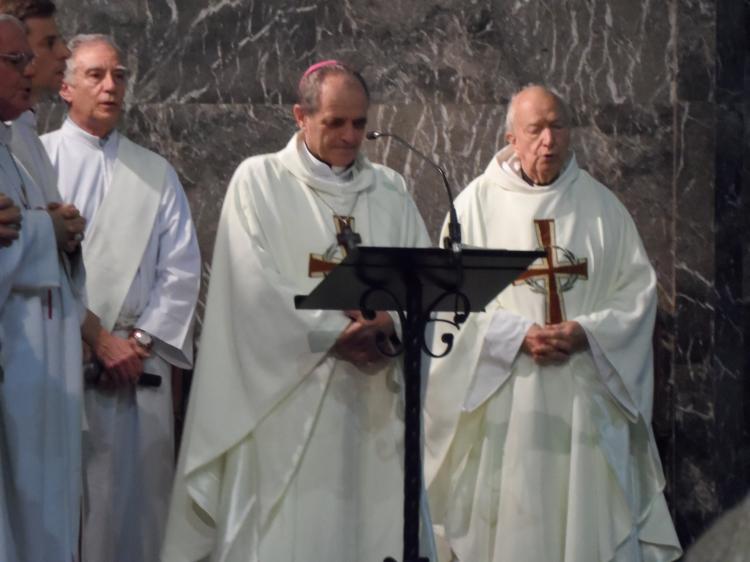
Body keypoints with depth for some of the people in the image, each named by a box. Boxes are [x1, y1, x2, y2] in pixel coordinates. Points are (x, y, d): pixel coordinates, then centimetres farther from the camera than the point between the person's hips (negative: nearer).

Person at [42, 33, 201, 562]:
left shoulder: (157, 172, 15)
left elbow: (181, 267, 9)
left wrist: (143, 340, -5)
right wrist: (96, 338, -9)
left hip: (139, 365, 3)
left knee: (135, 503, 1)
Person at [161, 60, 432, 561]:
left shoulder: (391, 190, 15)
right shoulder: (259, 180, 2)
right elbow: (258, 287, -9)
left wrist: (390, 322, -14)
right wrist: (338, 334, -11)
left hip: (372, 396, 4)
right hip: (285, 395, -4)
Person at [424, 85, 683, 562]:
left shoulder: (601, 205, 7)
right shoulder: (478, 203, 1)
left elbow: (639, 288, 4)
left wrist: (586, 333, -12)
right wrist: (520, 335, -15)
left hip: (587, 397, 2)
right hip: (503, 399, -1)